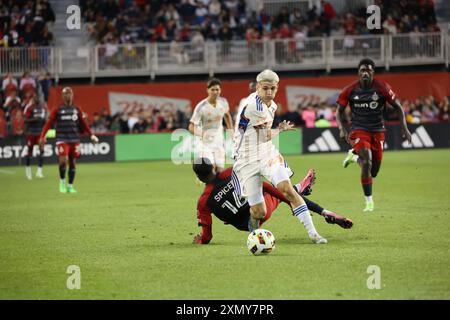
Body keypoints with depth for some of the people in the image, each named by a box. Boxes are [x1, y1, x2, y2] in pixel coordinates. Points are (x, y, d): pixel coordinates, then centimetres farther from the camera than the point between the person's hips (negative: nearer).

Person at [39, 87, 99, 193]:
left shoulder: (77, 110, 10)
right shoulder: (57, 110, 1)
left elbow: (83, 124, 15)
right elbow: (48, 123, -3)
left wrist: (91, 135, 8)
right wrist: (42, 137, -12)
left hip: (74, 140, 3)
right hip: (62, 139, -3)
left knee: (72, 162, 5)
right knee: (63, 160, -19)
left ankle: (70, 186, 15)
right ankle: (62, 181, 5)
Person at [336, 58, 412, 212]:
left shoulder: (382, 88, -7)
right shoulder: (350, 90, -5)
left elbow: (398, 107, 1)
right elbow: (339, 111, 4)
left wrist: (404, 128, -9)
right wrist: (342, 129, -13)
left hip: (377, 131, 2)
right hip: (358, 130, -2)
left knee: (373, 172, 4)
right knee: (367, 160, -26)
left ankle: (354, 156, 36)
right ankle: (369, 201, -14)